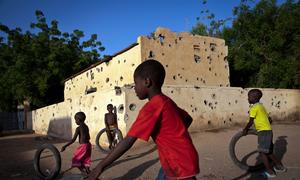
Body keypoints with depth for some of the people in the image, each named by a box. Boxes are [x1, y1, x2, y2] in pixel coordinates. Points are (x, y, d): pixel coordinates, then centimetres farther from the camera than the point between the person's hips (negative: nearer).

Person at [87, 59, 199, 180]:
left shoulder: (151, 108, -22)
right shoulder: (167, 102, 6)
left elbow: (127, 142, -24)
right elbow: (188, 119, 18)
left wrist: (100, 166, -18)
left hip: (180, 167, -9)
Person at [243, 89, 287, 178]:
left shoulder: (254, 107, -12)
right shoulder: (261, 106, 15)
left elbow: (251, 122, -12)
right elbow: (269, 119, 19)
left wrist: (245, 129, 0)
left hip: (263, 131, -9)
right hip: (268, 130, 9)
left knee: (262, 152, 1)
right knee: (268, 152, 20)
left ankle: (270, 172, 8)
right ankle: (280, 166, 30)